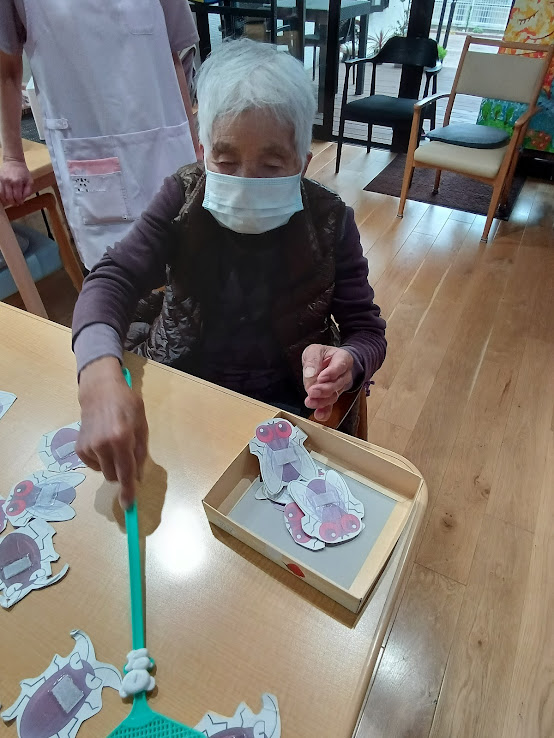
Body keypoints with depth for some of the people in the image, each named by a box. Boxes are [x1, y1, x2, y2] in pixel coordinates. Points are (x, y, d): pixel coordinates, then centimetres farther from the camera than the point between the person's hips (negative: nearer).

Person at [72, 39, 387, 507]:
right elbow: (114, 279, -16)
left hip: (281, 401, -1)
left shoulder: (329, 222, -9)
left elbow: (367, 331, -6)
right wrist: (101, 375, -37)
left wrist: (346, 364, -33)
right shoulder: (183, 199, -7)